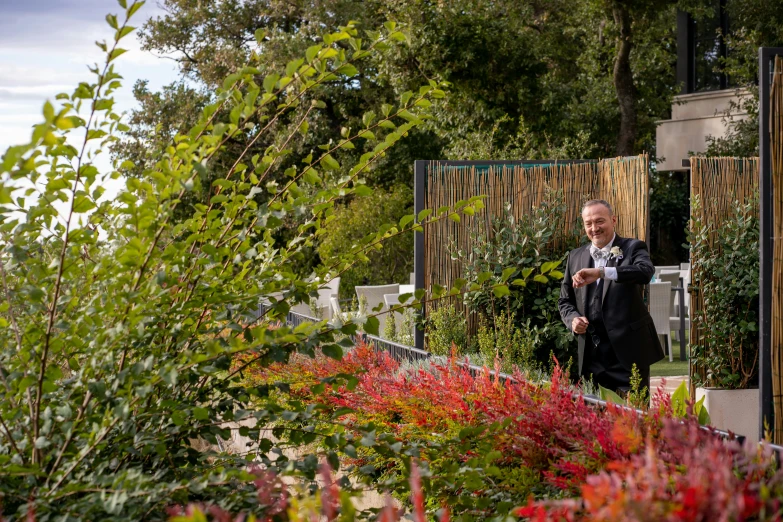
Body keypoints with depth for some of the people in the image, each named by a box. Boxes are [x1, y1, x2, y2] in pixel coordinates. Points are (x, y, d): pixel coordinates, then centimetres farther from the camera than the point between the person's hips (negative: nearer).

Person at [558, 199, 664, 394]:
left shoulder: (633, 248, 0)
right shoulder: (575, 256, 13)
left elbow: (646, 271, -23)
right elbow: (565, 300, 19)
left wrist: (600, 272, -34)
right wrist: (573, 319, -5)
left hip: (628, 351, -4)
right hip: (591, 355, 4)